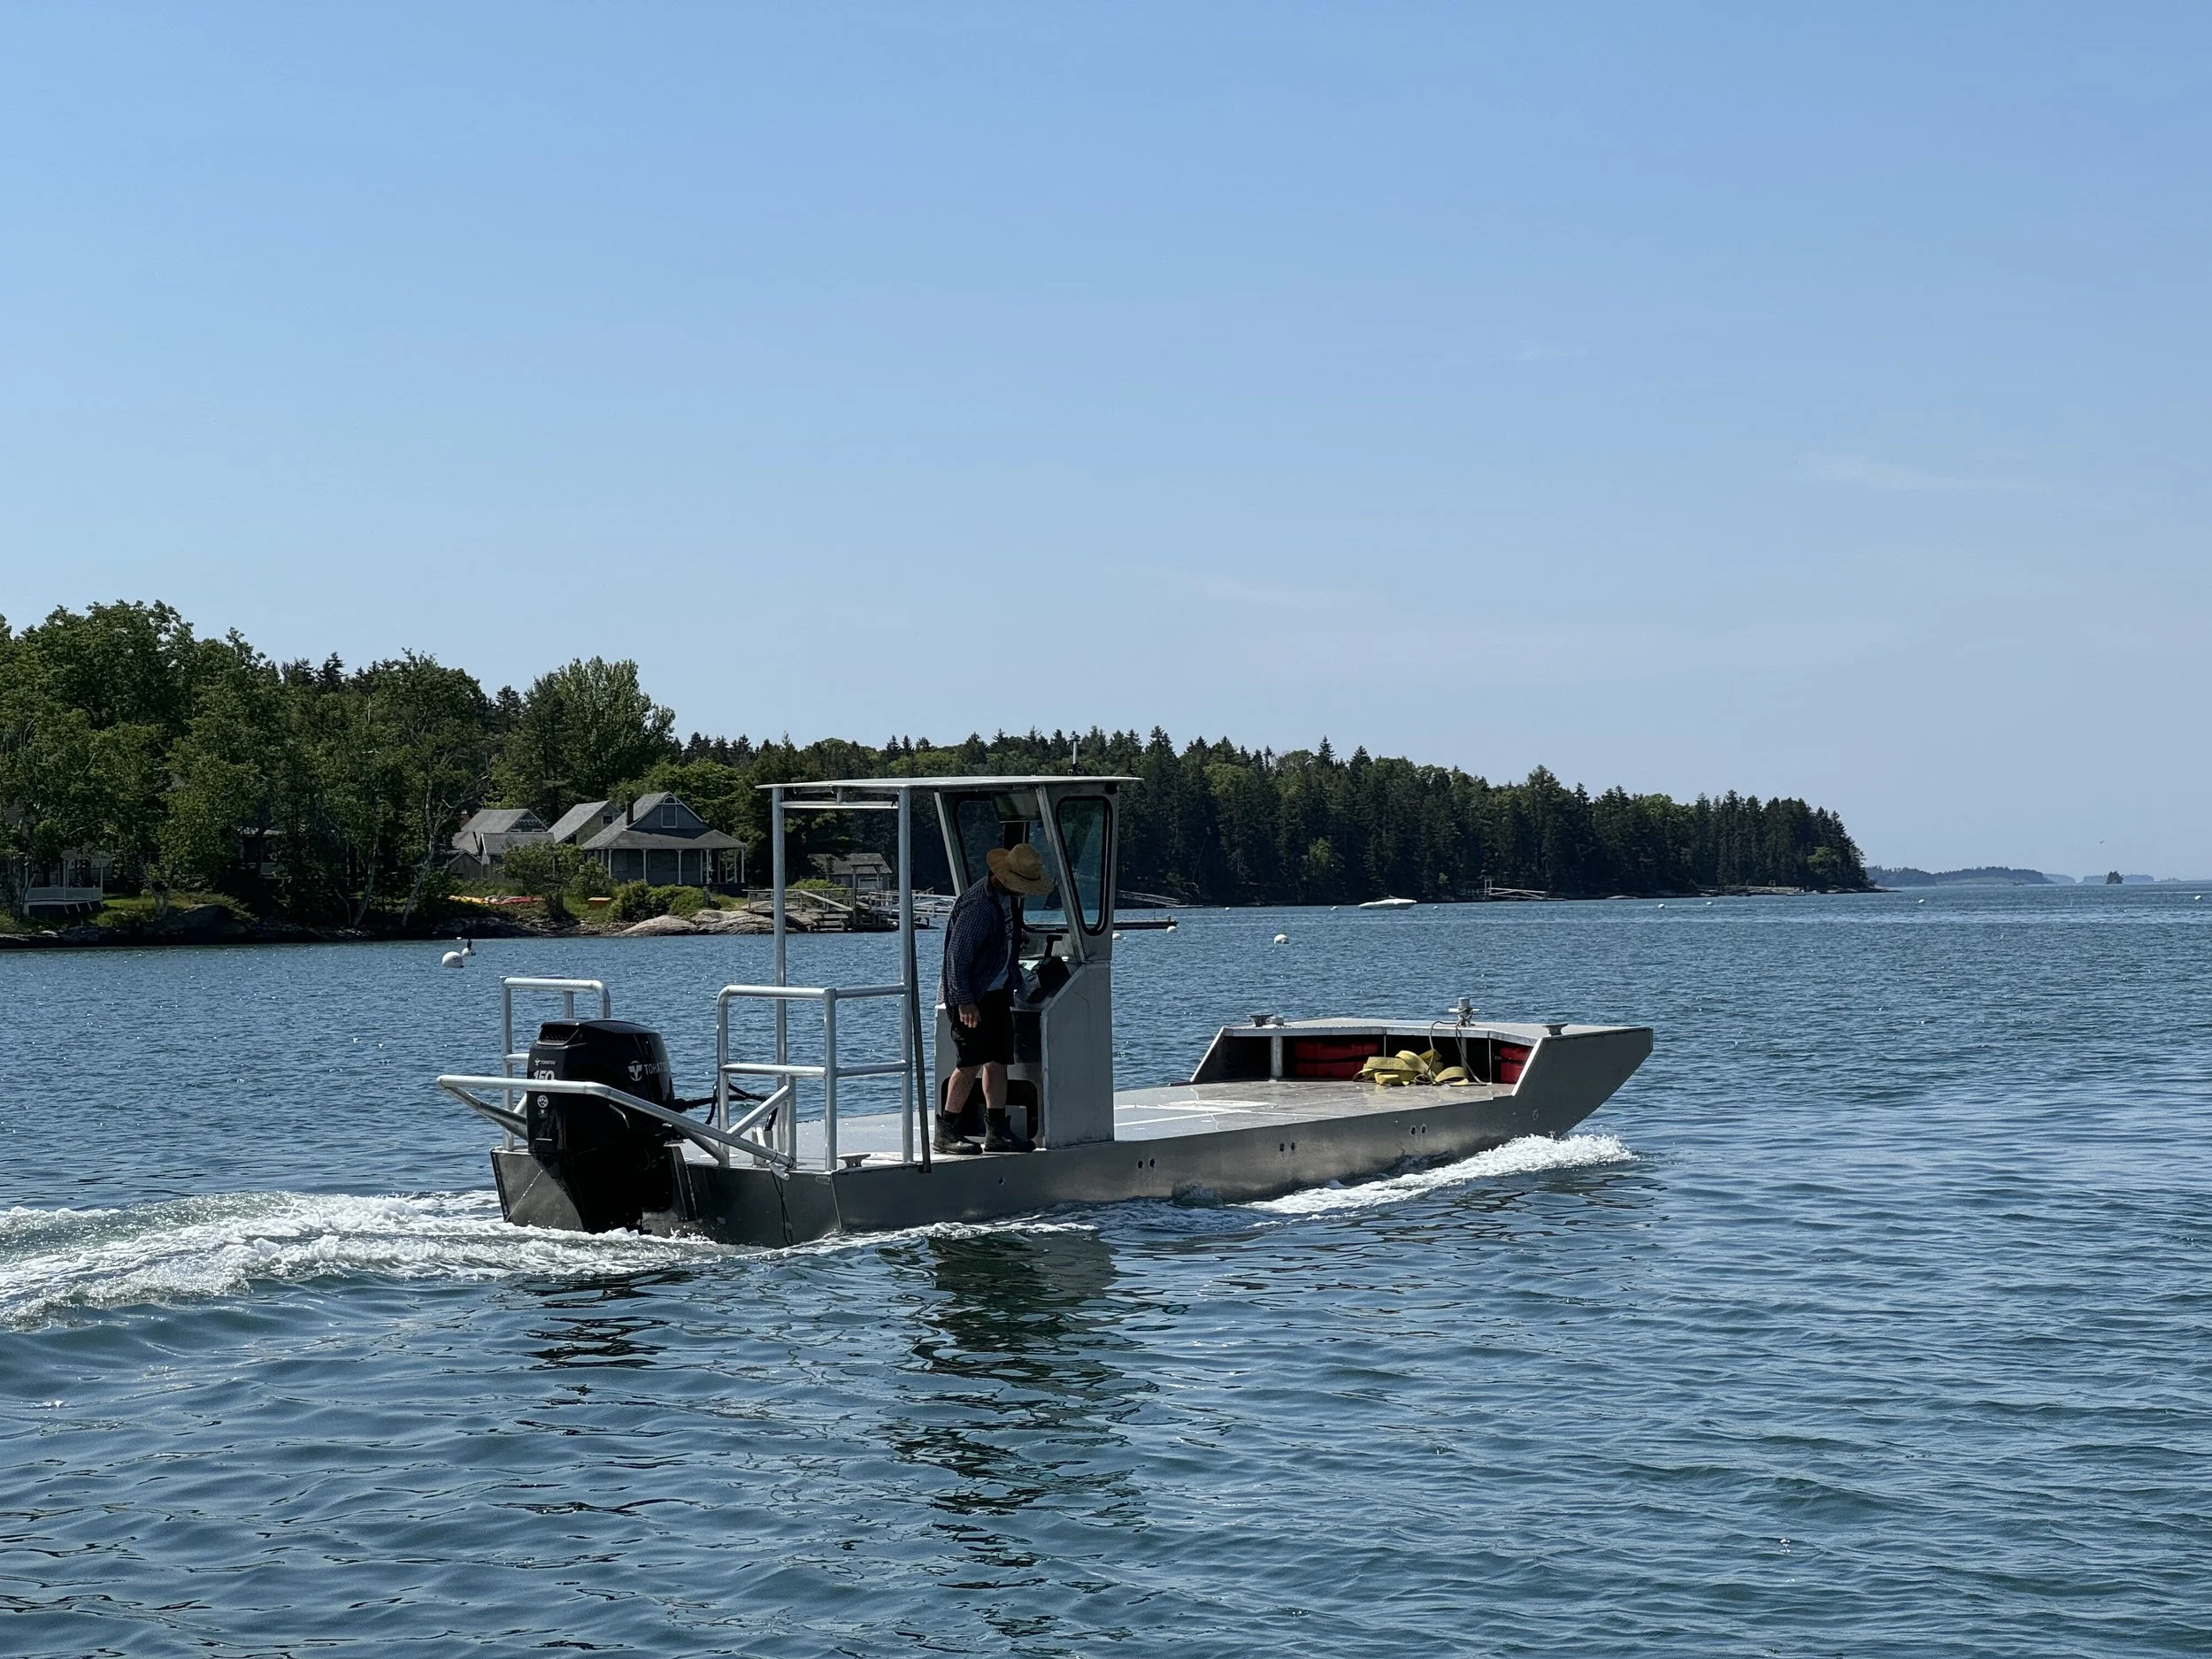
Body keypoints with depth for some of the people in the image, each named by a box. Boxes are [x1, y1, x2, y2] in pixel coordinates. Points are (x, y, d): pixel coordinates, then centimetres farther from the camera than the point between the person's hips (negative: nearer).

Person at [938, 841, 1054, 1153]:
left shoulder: (1005, 897, 11)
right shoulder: (977, 903, -21)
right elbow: (957, 953, -22)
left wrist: (1015, 982, 28)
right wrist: (964, 1001, -23)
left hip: (996, 992, 10)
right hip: (971, 996, -10)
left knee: (998, 1060, 8)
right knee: (971, 1063, -10)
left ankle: (997, 1130, 12)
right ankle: (945, 1132, -2)